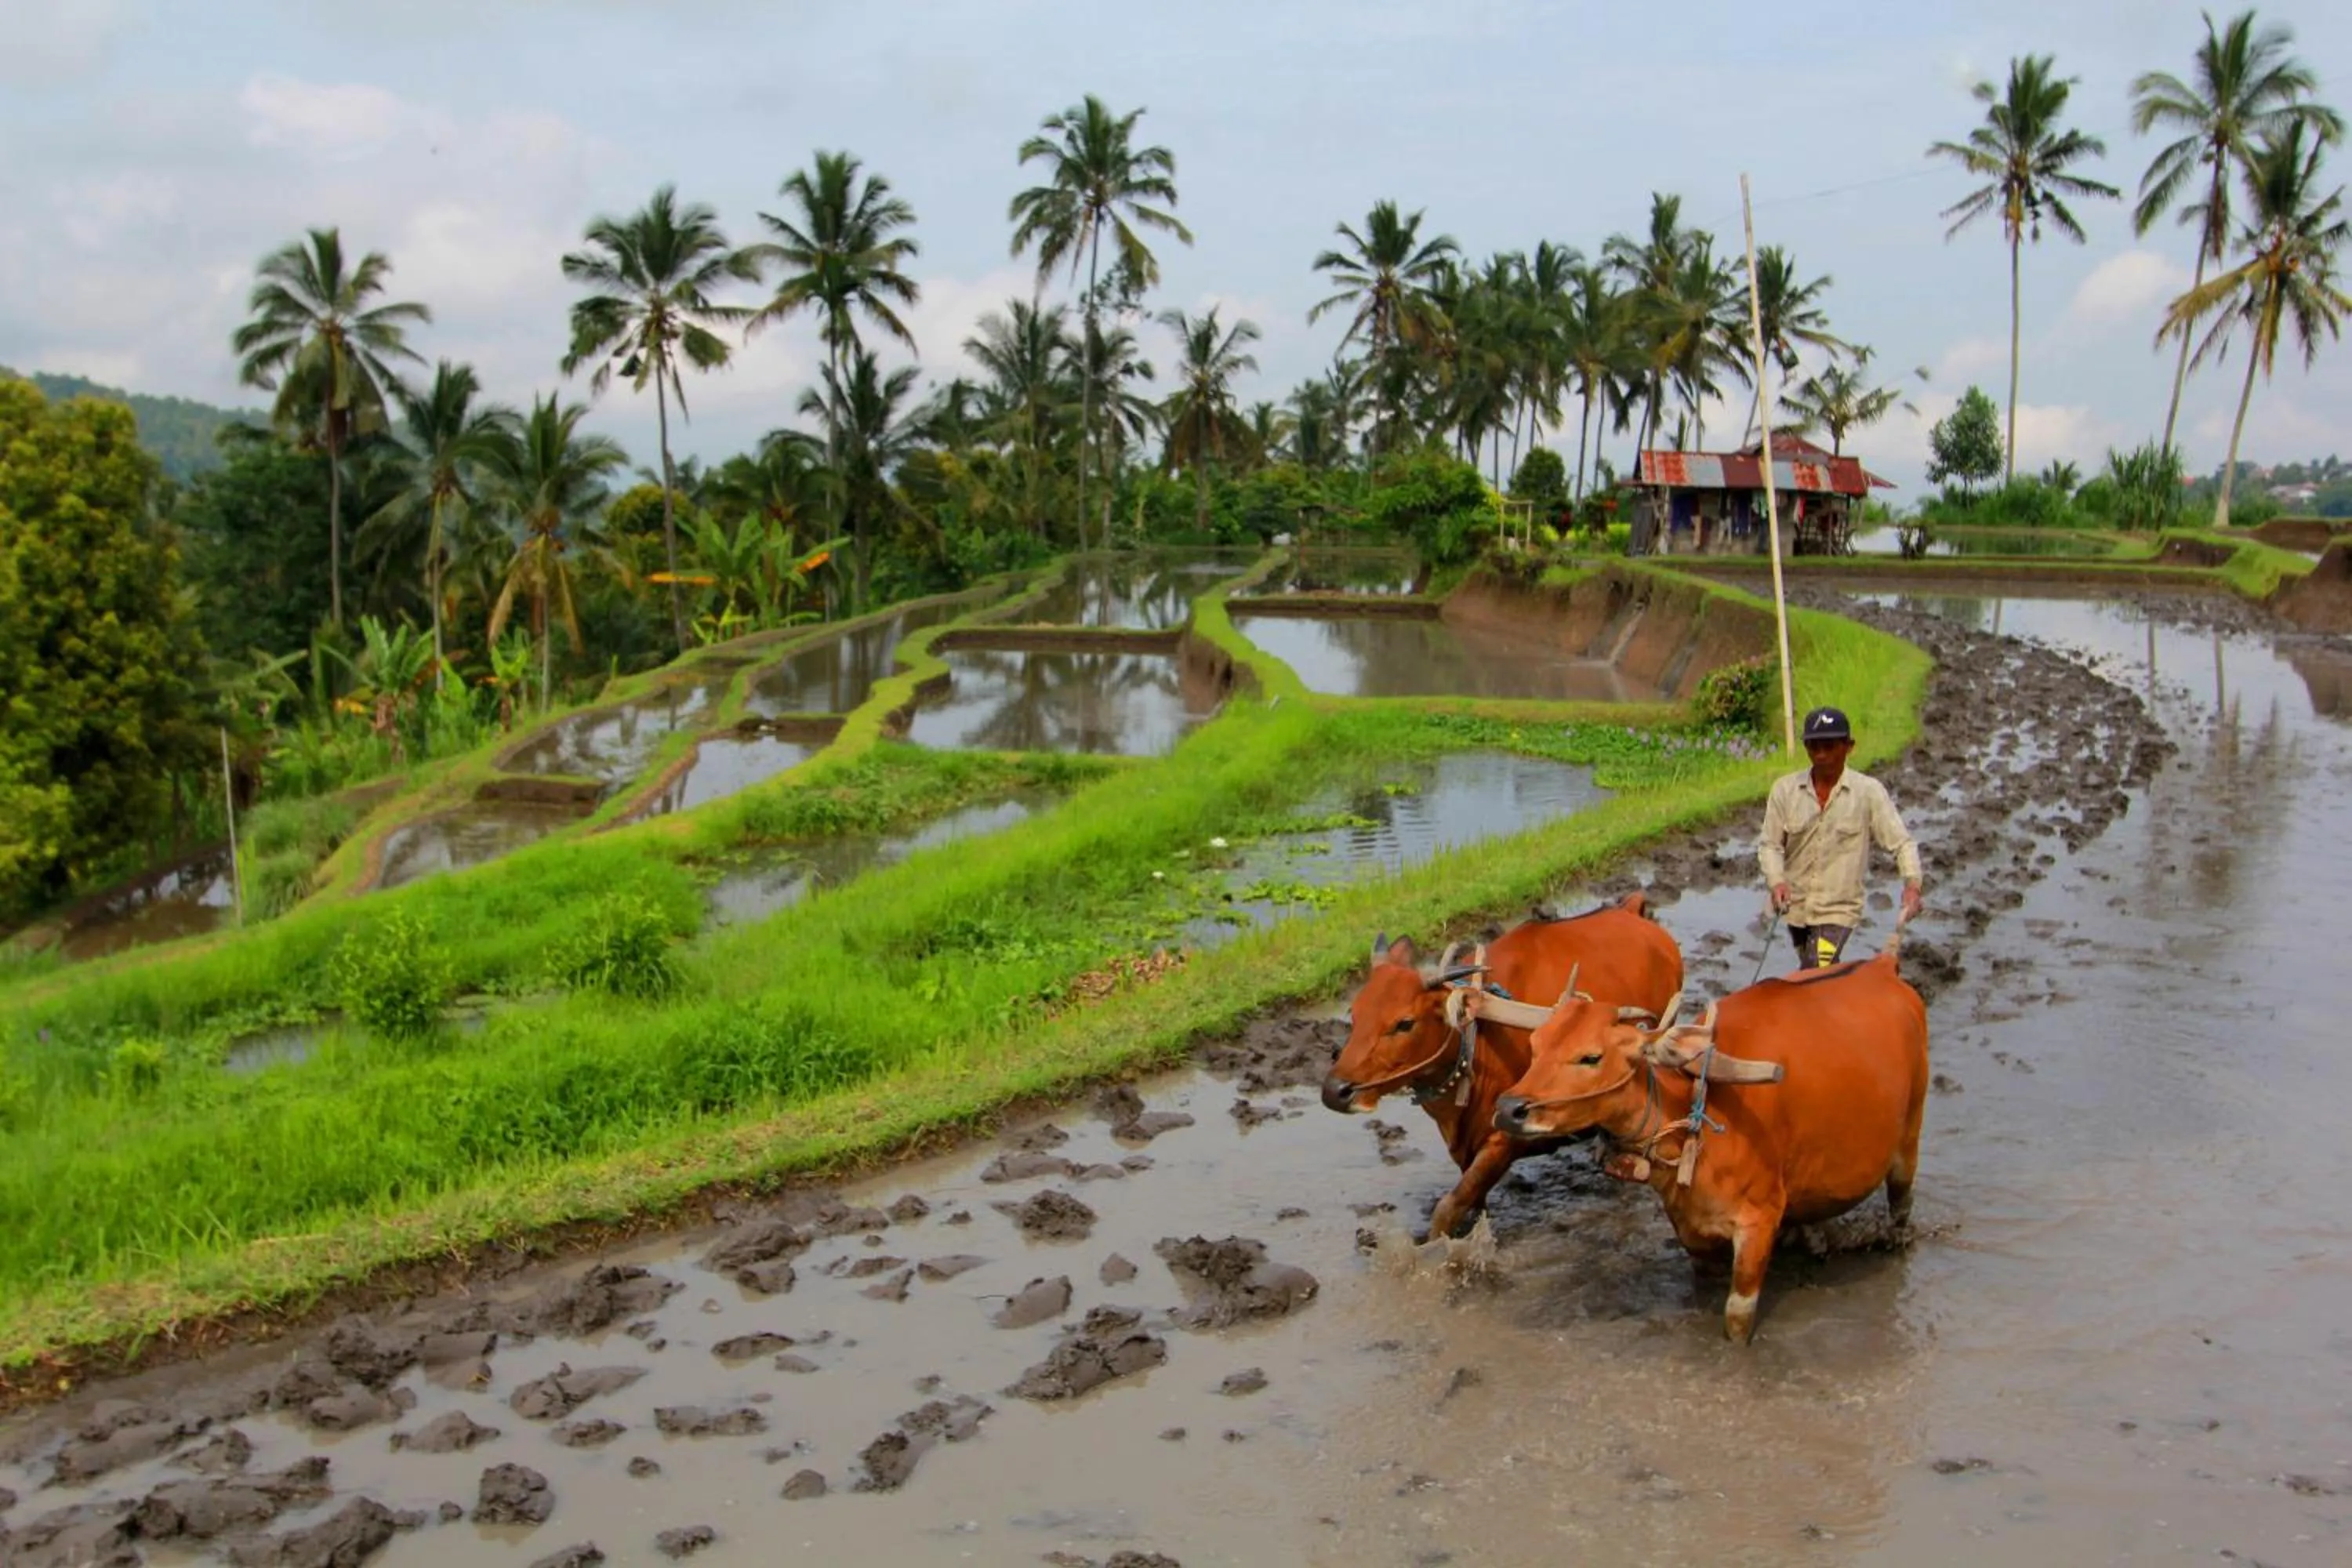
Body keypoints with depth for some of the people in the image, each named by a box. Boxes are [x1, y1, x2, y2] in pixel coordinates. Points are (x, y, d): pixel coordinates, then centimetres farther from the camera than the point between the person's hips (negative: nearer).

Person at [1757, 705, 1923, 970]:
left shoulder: (1869, 792, -10)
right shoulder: (1785, 790, -4)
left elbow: (1901, 842, -9)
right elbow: (1769, 844, -1)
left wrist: (1912, 883, -26)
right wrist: (1776, 881, -20)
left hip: (1839, 909, -4)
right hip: (1795, 906, 4)